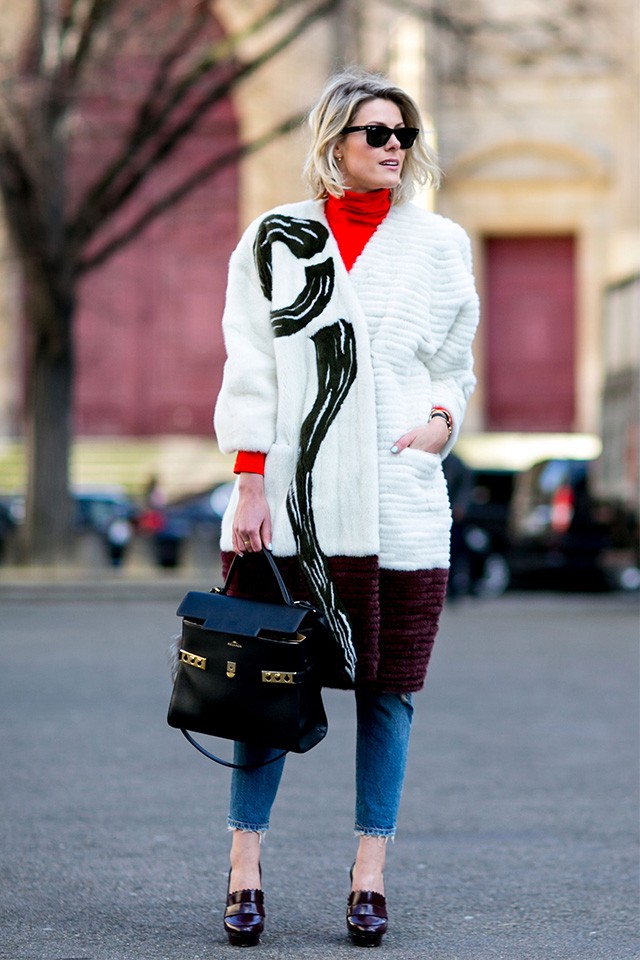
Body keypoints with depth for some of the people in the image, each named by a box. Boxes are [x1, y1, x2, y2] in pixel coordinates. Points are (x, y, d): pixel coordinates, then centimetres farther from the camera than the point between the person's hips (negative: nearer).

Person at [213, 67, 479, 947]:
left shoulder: (439, 245, 11)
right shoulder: (275, 239, 6)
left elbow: (455, 363, 17)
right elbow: (249, 369, 3)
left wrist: (443, 419, -5)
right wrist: (250, 484, -4)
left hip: (399, 503, 2)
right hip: (291, 496, -1)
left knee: (387, 690, 2)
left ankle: (370, 876, 10)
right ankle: (245, 871, 6)